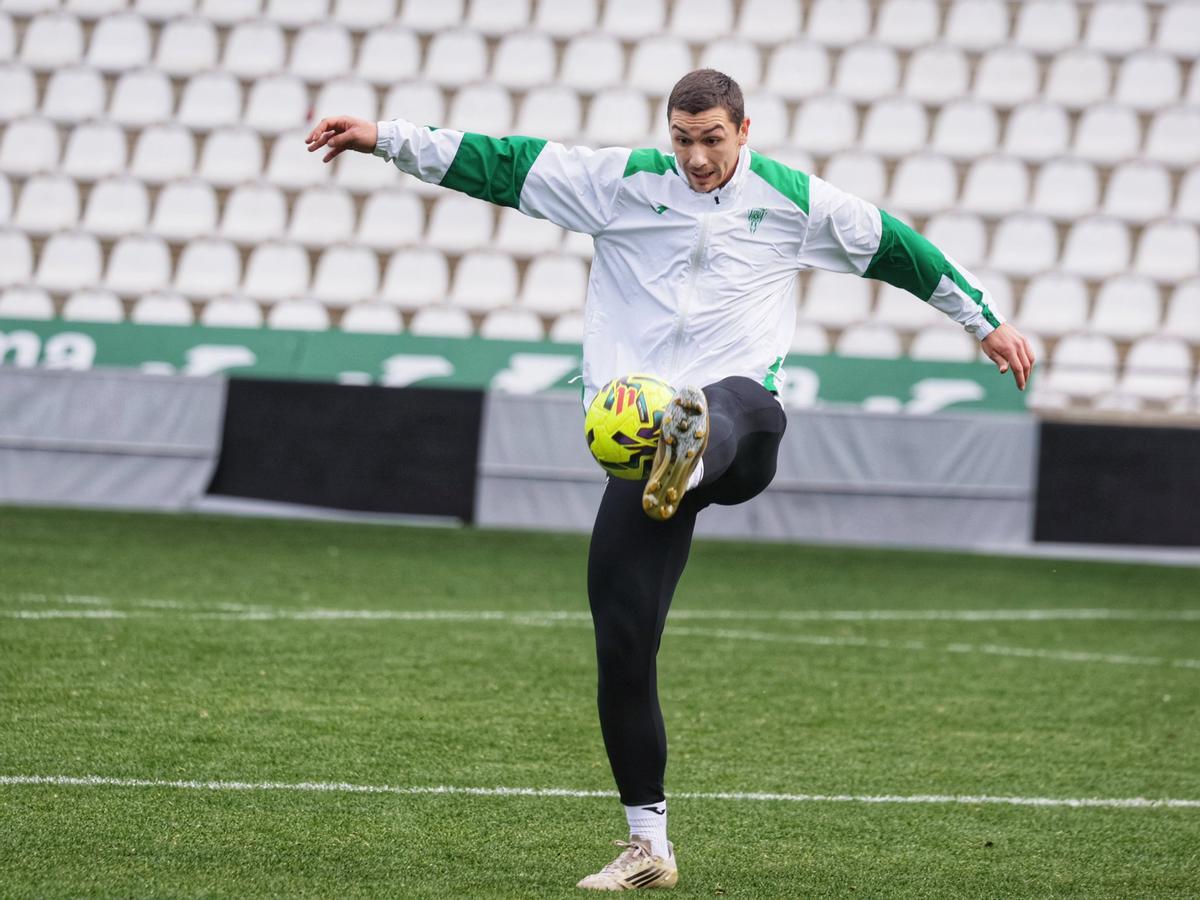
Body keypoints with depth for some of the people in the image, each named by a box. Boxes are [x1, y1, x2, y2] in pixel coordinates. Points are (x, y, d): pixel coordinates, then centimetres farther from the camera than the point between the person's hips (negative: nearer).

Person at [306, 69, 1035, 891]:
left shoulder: (793, 200, 9)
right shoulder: (621, 183, 8)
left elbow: (897, 248, 21)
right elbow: (499, 166, 7)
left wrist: (985, 321, 25)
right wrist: (388, 139, 0)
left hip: (745, 415, -2)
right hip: (636, 435, 2)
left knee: (733, 410, -42)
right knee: (622, 641, -5)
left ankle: (692, 458, -81)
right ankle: (648, 843, 8)